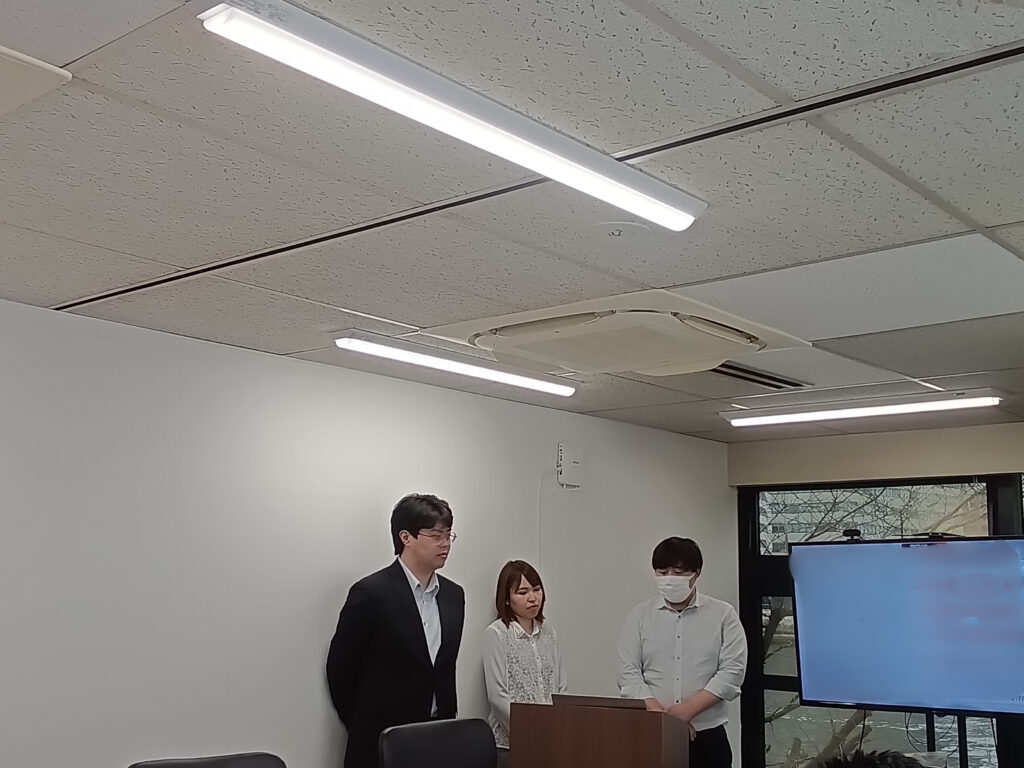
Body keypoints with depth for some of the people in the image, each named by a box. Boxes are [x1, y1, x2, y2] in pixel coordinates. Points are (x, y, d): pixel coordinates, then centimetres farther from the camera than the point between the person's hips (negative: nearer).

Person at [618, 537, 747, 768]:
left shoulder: (723, 614, 2)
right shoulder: (640, 615, 6)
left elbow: (732, 671, -6)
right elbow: (629, 673, 0)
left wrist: (687, 710, -15)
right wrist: (663, 716, -13)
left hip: (707, 735, -1)